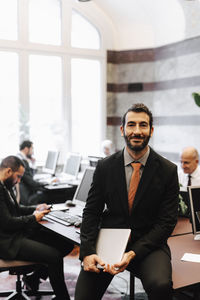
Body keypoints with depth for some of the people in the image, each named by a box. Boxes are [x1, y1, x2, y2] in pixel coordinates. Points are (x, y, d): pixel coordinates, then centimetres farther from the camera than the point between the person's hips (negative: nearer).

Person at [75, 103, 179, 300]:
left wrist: (133, 253, -17)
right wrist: (87, 252, -13)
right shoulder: (104, 167, 0)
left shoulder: (168, 171, -4)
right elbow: (91, 212, 3)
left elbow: (166, 222, -5)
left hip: (148, 244, -1)